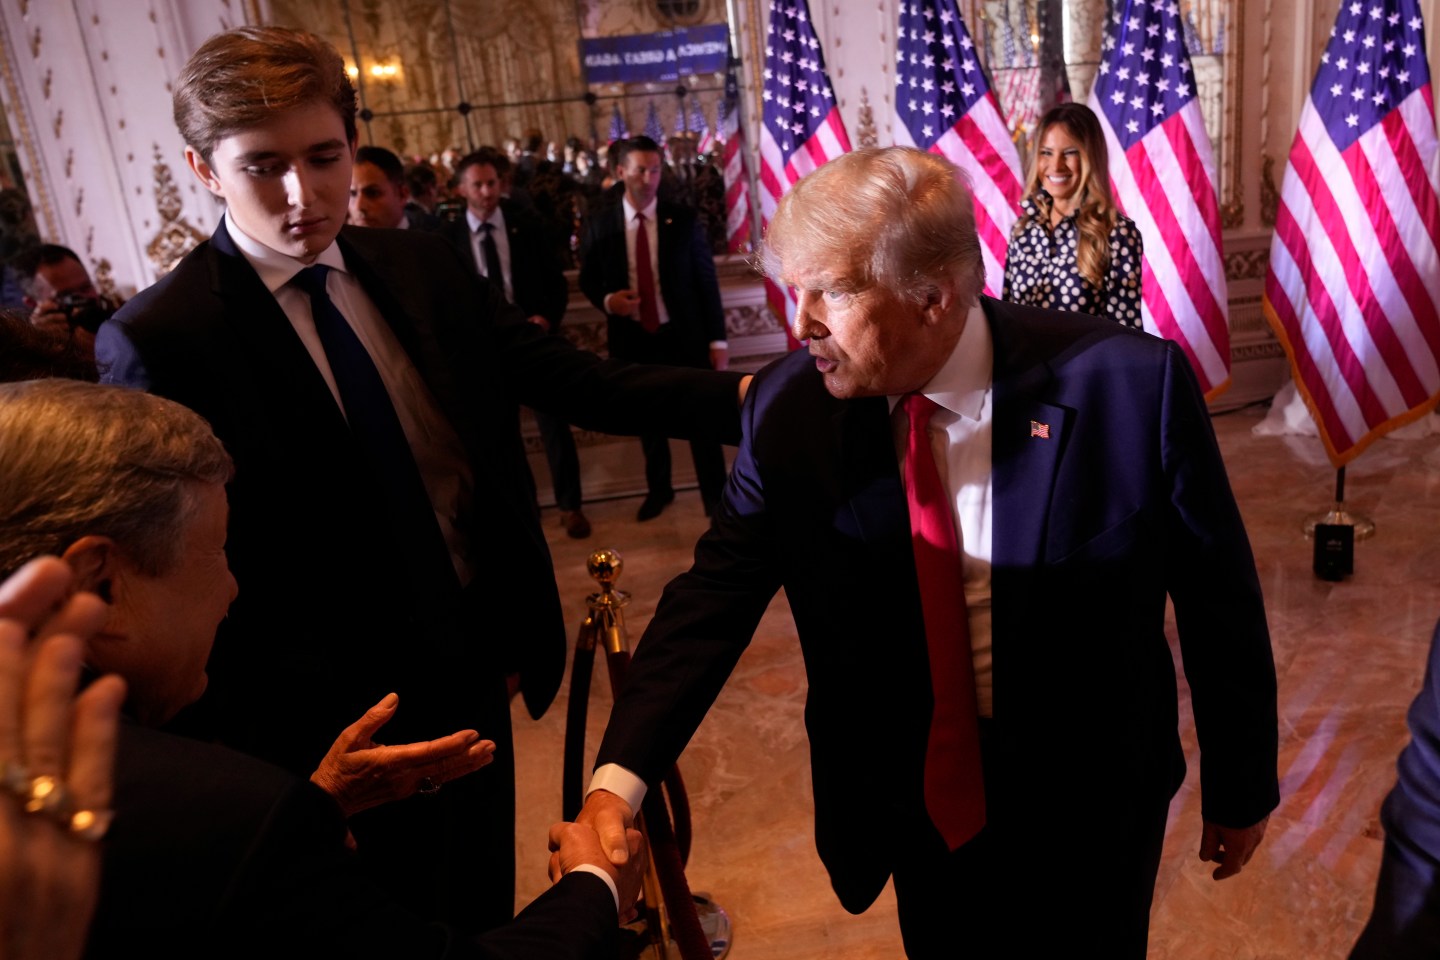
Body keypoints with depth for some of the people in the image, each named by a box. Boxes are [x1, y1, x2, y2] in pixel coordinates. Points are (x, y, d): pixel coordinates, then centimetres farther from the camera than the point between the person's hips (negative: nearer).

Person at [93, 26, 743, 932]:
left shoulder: (423, 267, -1)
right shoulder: (159, 343, -16)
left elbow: (576, 379, -5)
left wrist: (747, 395, -16)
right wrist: (270, 777, -17)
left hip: (479, 675, 5)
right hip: (348, 734, -4)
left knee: (487, 907, 25)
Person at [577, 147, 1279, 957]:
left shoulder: (1130, 386, -22)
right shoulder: (789, 409, -15)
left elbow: (1217, 593, -10)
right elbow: (717, 592, -10)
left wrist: (1242, 785, 1)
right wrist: (619, 778, -21)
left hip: (1090, 803, -2)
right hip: (917, 795, 2)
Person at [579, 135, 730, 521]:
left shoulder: (683, 219, -3)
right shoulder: (599, 225, -2)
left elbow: (706, 280, -2)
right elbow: (588, 280, 8)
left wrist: (717, 339, -5)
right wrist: (606, 300, -15)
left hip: (684, 337, -2)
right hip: (633, 340, 2)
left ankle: (716, 498, 18)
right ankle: (659, 489, 40)